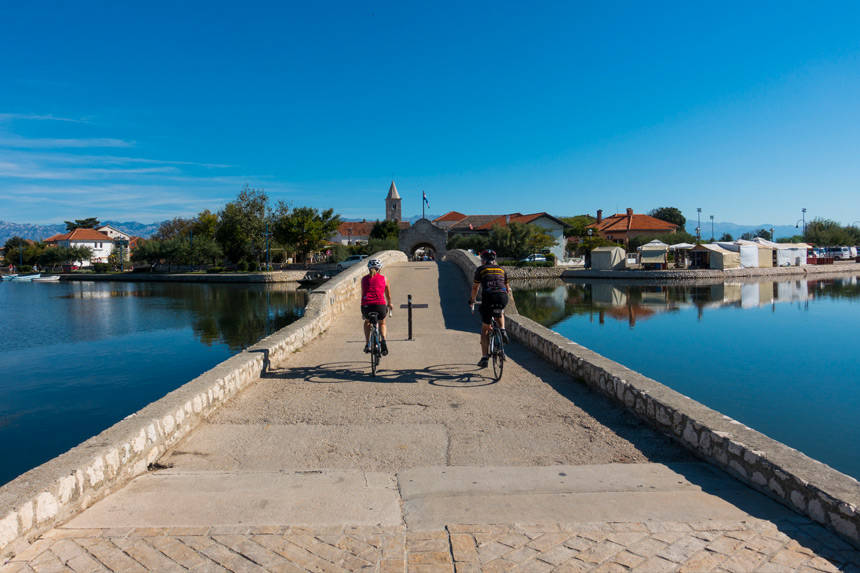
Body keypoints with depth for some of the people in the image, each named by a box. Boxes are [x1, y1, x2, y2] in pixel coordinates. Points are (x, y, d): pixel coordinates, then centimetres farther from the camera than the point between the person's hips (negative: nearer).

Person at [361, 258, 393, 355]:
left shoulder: (364, 279, 17)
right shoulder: (384, 279, 14)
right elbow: (388, 295, 24)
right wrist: (389, 304, 45)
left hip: (366, 306, 1)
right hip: (380, 306, -1)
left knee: (367, 322, 34)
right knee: (382, 323, 29)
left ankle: (367, 345, 26)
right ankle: (383, 341, 3)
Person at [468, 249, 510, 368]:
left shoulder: (481, 269, 16)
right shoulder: (501, 269, 25)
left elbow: (475, 288, 19)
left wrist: (472, 300, 36)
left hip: (489, 297, -3)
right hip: (503, 298, 3)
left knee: (485, 329, 12)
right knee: (500, 312, 40)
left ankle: (484, 358, 10)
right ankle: (503, 330, 16)